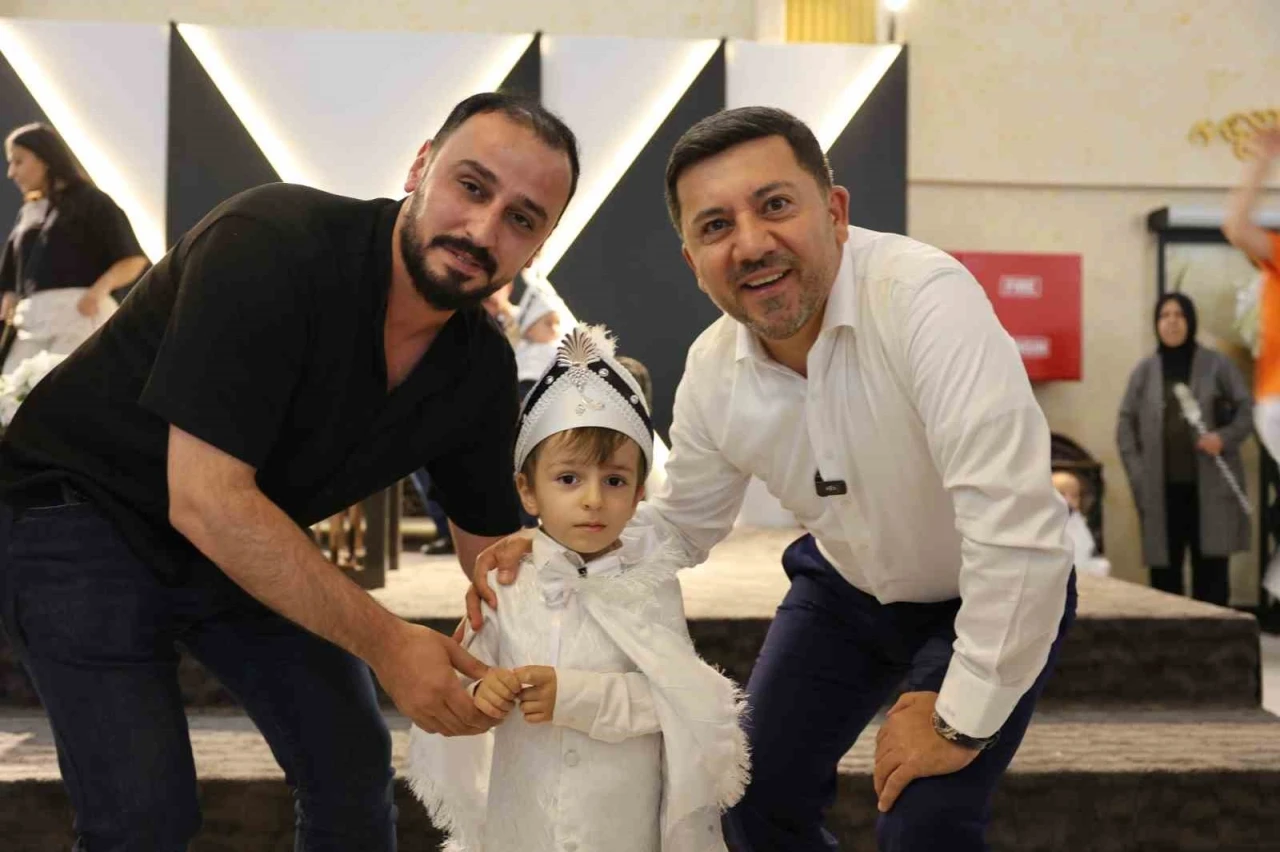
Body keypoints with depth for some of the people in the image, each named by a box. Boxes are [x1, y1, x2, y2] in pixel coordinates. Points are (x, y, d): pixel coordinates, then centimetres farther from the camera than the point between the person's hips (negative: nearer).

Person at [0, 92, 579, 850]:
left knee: (355, 768, 9)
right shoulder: (271, 244, -30)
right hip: (83, 521, -6)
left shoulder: (484, 370, -9)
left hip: (257, 550, 7)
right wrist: (385, 643, -31)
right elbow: (206, 501, -34)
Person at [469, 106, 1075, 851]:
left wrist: (962, 720, -30)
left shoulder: (923, 299, -36)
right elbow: (684, 521, 4)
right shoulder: (713, 371, -14)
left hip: (992, 599, -5)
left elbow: (1014, 526, -40)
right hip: (845, 586, 6)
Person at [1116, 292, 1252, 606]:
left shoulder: (1217, 365, 4)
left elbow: (1246, 410, 5)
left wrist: (1225, 438, -13)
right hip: (1161, 489, 1)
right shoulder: (1144, 370, 8)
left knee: (1211, 570, -1)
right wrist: (1137, 474, -2)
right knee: (1165, 571, 3)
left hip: (1210, 487, -1)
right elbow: (1125, 424, 8)